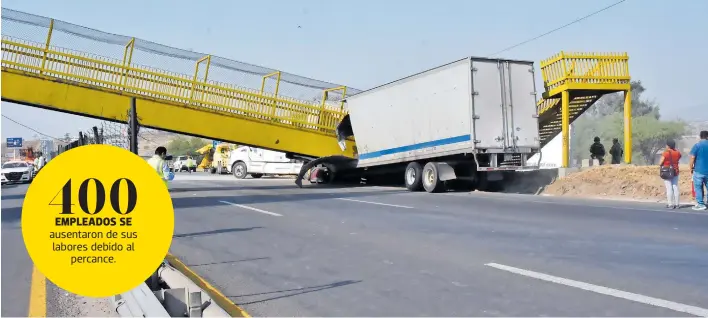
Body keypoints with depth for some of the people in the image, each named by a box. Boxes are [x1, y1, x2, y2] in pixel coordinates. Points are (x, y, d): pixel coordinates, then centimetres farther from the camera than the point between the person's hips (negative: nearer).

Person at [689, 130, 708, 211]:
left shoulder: (697, 145, -6)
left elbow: (692, 158, -9)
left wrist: (691, 168, 2)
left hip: (699, 171, -4)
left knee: (698, 187, 2)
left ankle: (700, 204, 0)